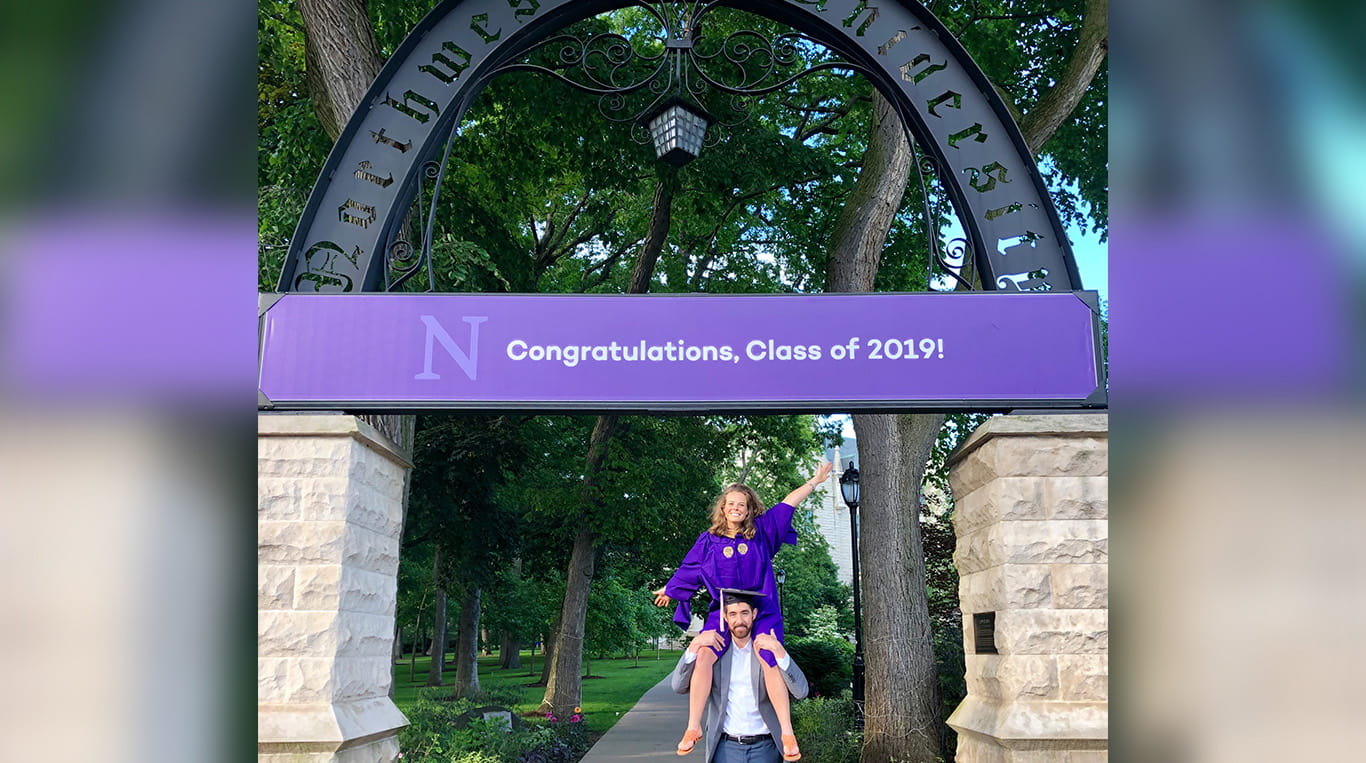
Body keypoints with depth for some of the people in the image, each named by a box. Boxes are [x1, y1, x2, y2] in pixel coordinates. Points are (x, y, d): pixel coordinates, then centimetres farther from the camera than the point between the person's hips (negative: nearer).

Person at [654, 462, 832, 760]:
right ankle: (693, 727, -15)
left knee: (770, 663, -18)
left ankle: (787, 733, -14)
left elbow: (788, 503, 10)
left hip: (761, 611, 0)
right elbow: (689, 569, 20)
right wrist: (669, 590, 32)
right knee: (704, 657, -22)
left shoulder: (761, 531, 6)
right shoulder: (709, 540, 6)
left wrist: (815, 480, 13)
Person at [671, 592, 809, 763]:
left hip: (764, 748, 0)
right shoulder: (715, 650, 4)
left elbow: (801, 691, -11)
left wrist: (778, 650, -21)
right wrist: (694, 645, -16)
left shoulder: (768, 651, 1)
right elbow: (678, 686, -4)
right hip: (725, 747, 0)